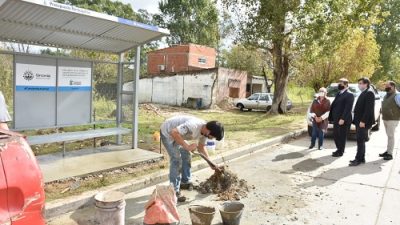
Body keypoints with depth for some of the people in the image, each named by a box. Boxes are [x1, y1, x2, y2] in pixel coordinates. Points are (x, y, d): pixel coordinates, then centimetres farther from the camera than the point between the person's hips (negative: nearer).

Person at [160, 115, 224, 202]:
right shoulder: (193, 126, -36)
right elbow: (174, 132, -41)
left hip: (178, 134, 9)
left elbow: (201, 147, 6)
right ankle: (174, 191, -8)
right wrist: (187, 146, -38)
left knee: (187, 156, 13)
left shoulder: (204, 130, -8)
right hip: (168, 133, -9)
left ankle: (186, 182, 30)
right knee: (176, 160, -15)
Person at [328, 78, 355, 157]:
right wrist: (331, 117, 9)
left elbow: (348, 108, -18)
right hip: (336, 119, 8)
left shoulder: (349, 95, -11)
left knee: (342, 136, 3)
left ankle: (340, 152, 14)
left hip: (343, 120, -8)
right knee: (336, 135, 14)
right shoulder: (338, 94, 17)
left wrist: (342, 119, -23)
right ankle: (339, 149, 30)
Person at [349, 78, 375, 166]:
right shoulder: (363, 93, 18)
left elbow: (369, 108, -19)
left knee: (360, 141, -5)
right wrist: (357, 121, 14)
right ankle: (361, 158, 20)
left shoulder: (369, 93, -11)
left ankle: (358, 159, 0)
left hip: (363, 122, -9)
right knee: (360, 141, 12)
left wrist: (363, 121, -22)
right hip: (359, 121, 9)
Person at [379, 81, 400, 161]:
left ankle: (390, 154, -1)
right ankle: (388, 151, 22)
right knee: (389, 136, 15)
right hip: (385, 119, 8)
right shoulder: (386, 96, 13)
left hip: (392, 120, -8)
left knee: (391, 136, -5)